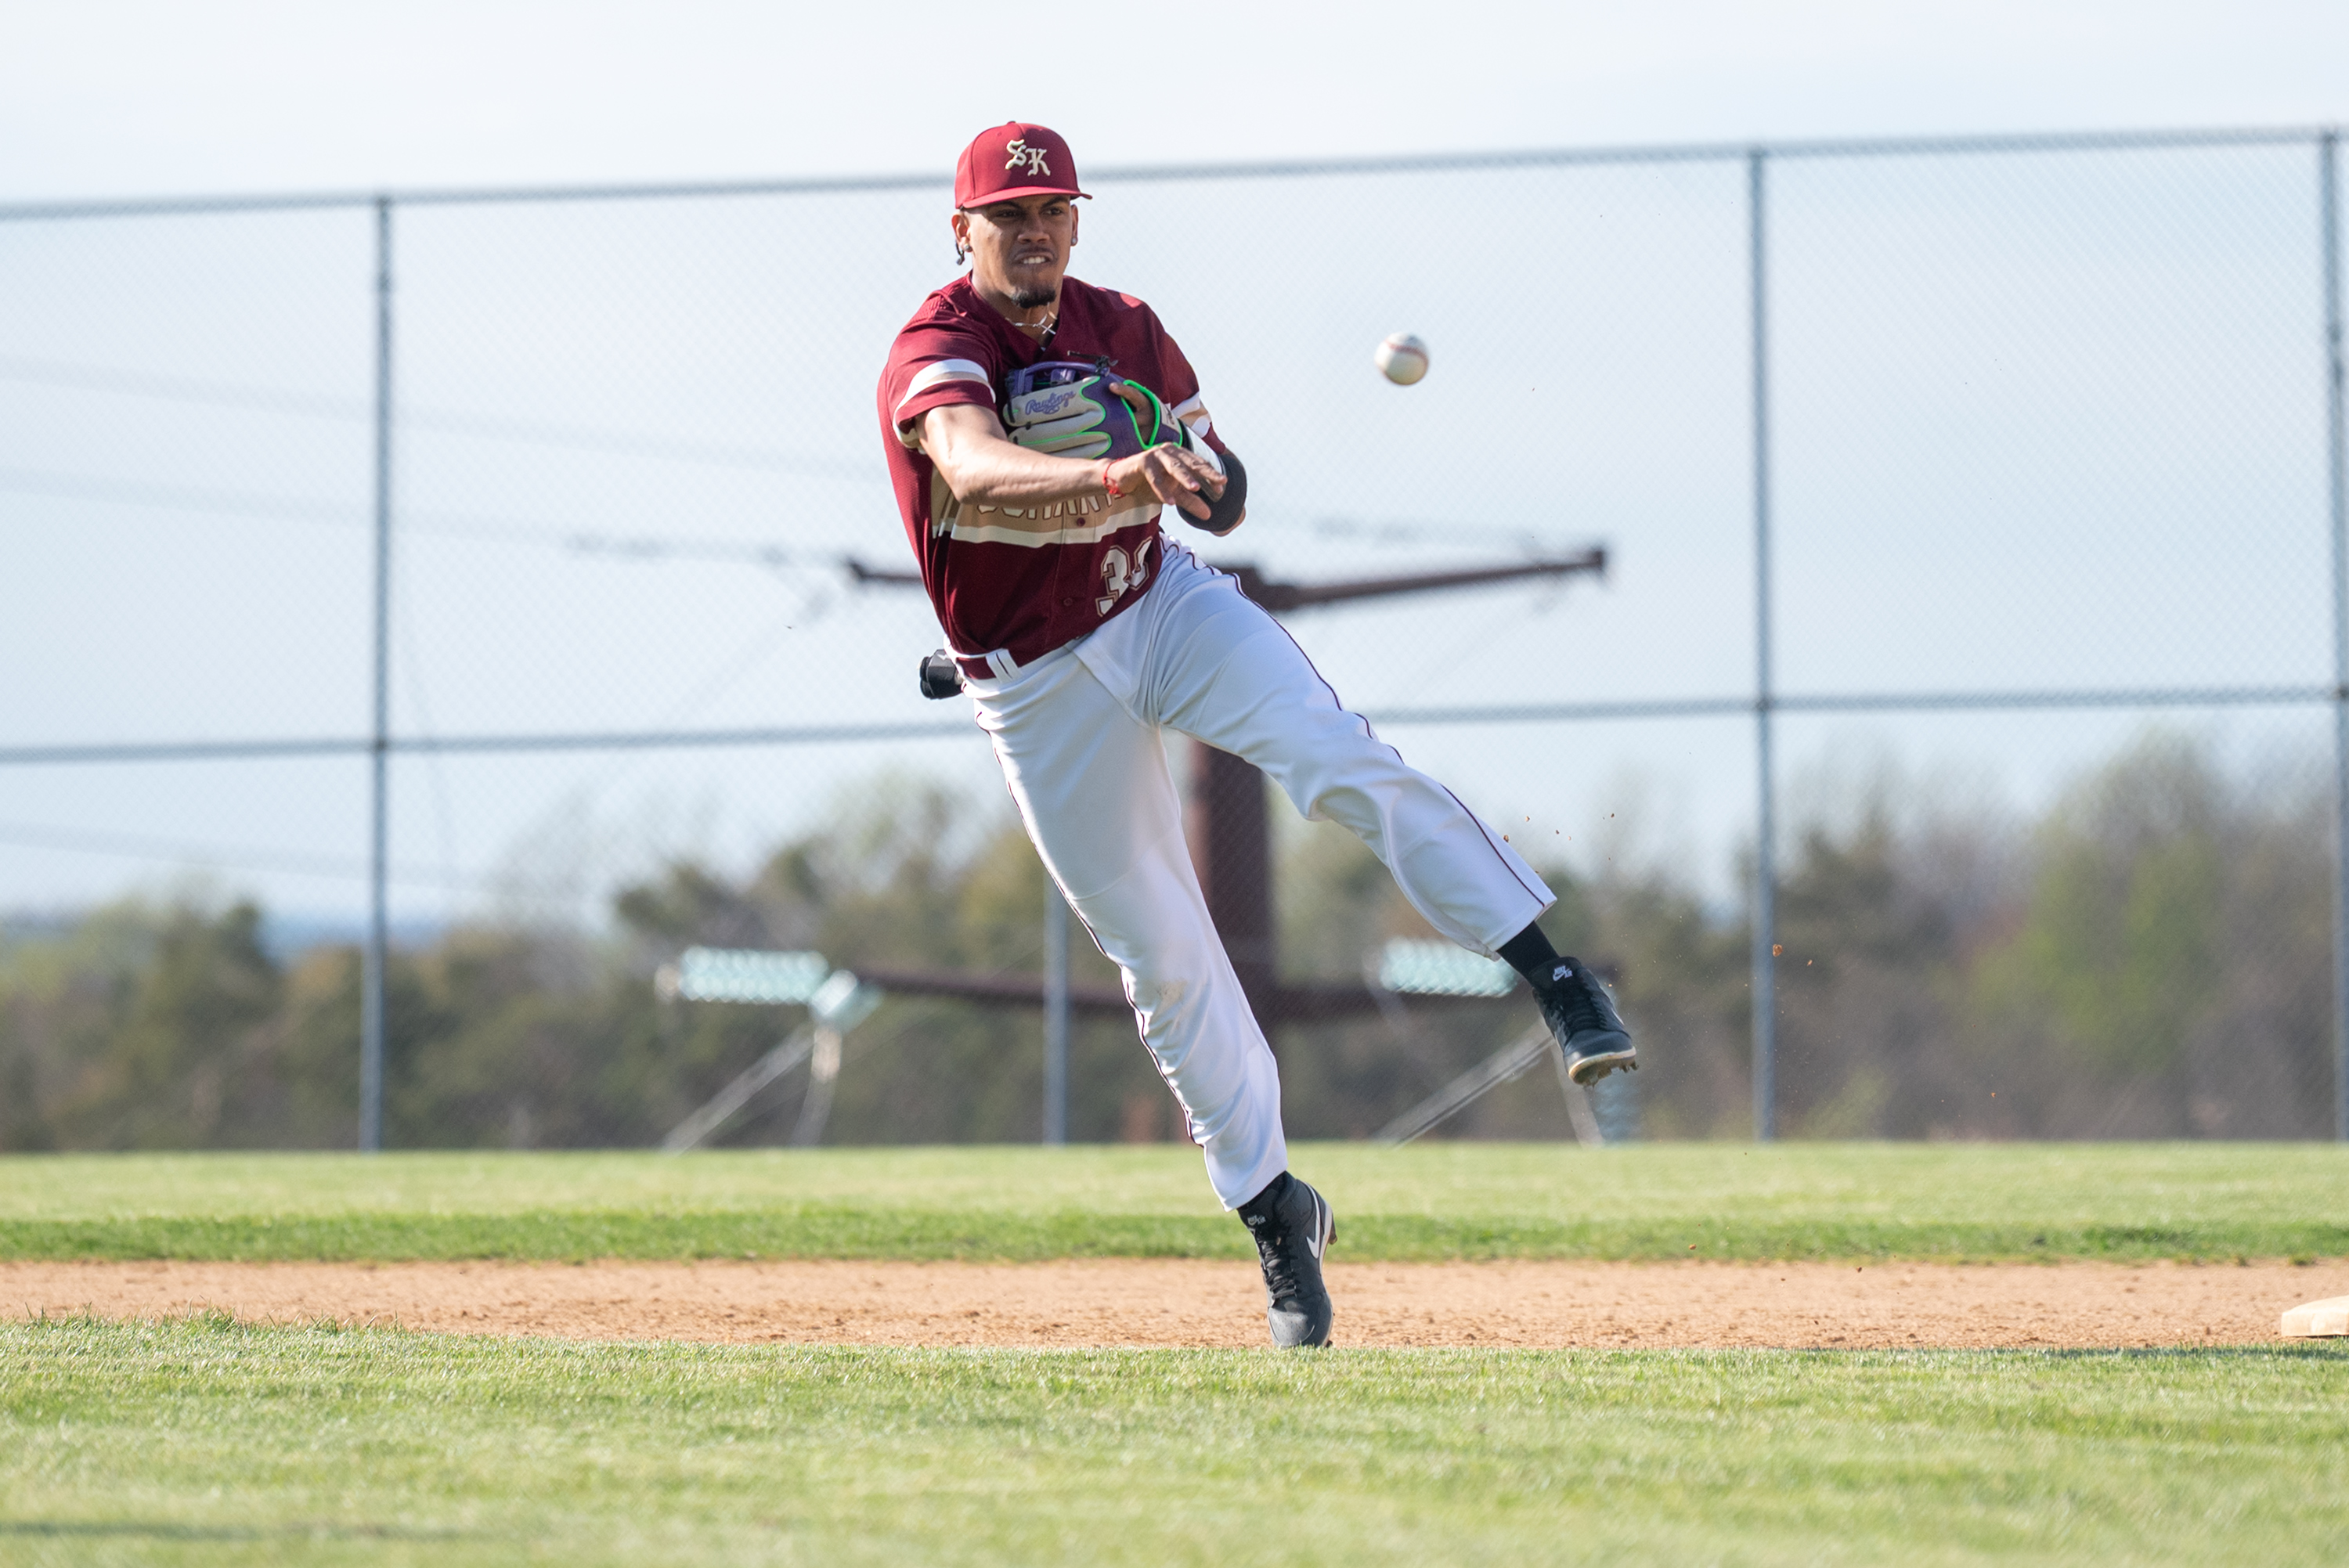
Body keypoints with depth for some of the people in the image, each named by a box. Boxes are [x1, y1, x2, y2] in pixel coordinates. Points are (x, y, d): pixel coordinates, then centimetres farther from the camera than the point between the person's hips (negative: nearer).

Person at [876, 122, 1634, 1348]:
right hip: (1038, 685, -2)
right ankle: (1274, 1212, 13)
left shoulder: (1126, 332, -1)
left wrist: (1208, 485, -16)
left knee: (1343, 763, -24)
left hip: (1161, 606, 2)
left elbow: (1214, 490, 11)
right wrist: (1111, 476, -59)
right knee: (1158, 950, 1)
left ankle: (1560, 984, -25)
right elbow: (975, 470, -40)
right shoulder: (935, 351, -18)